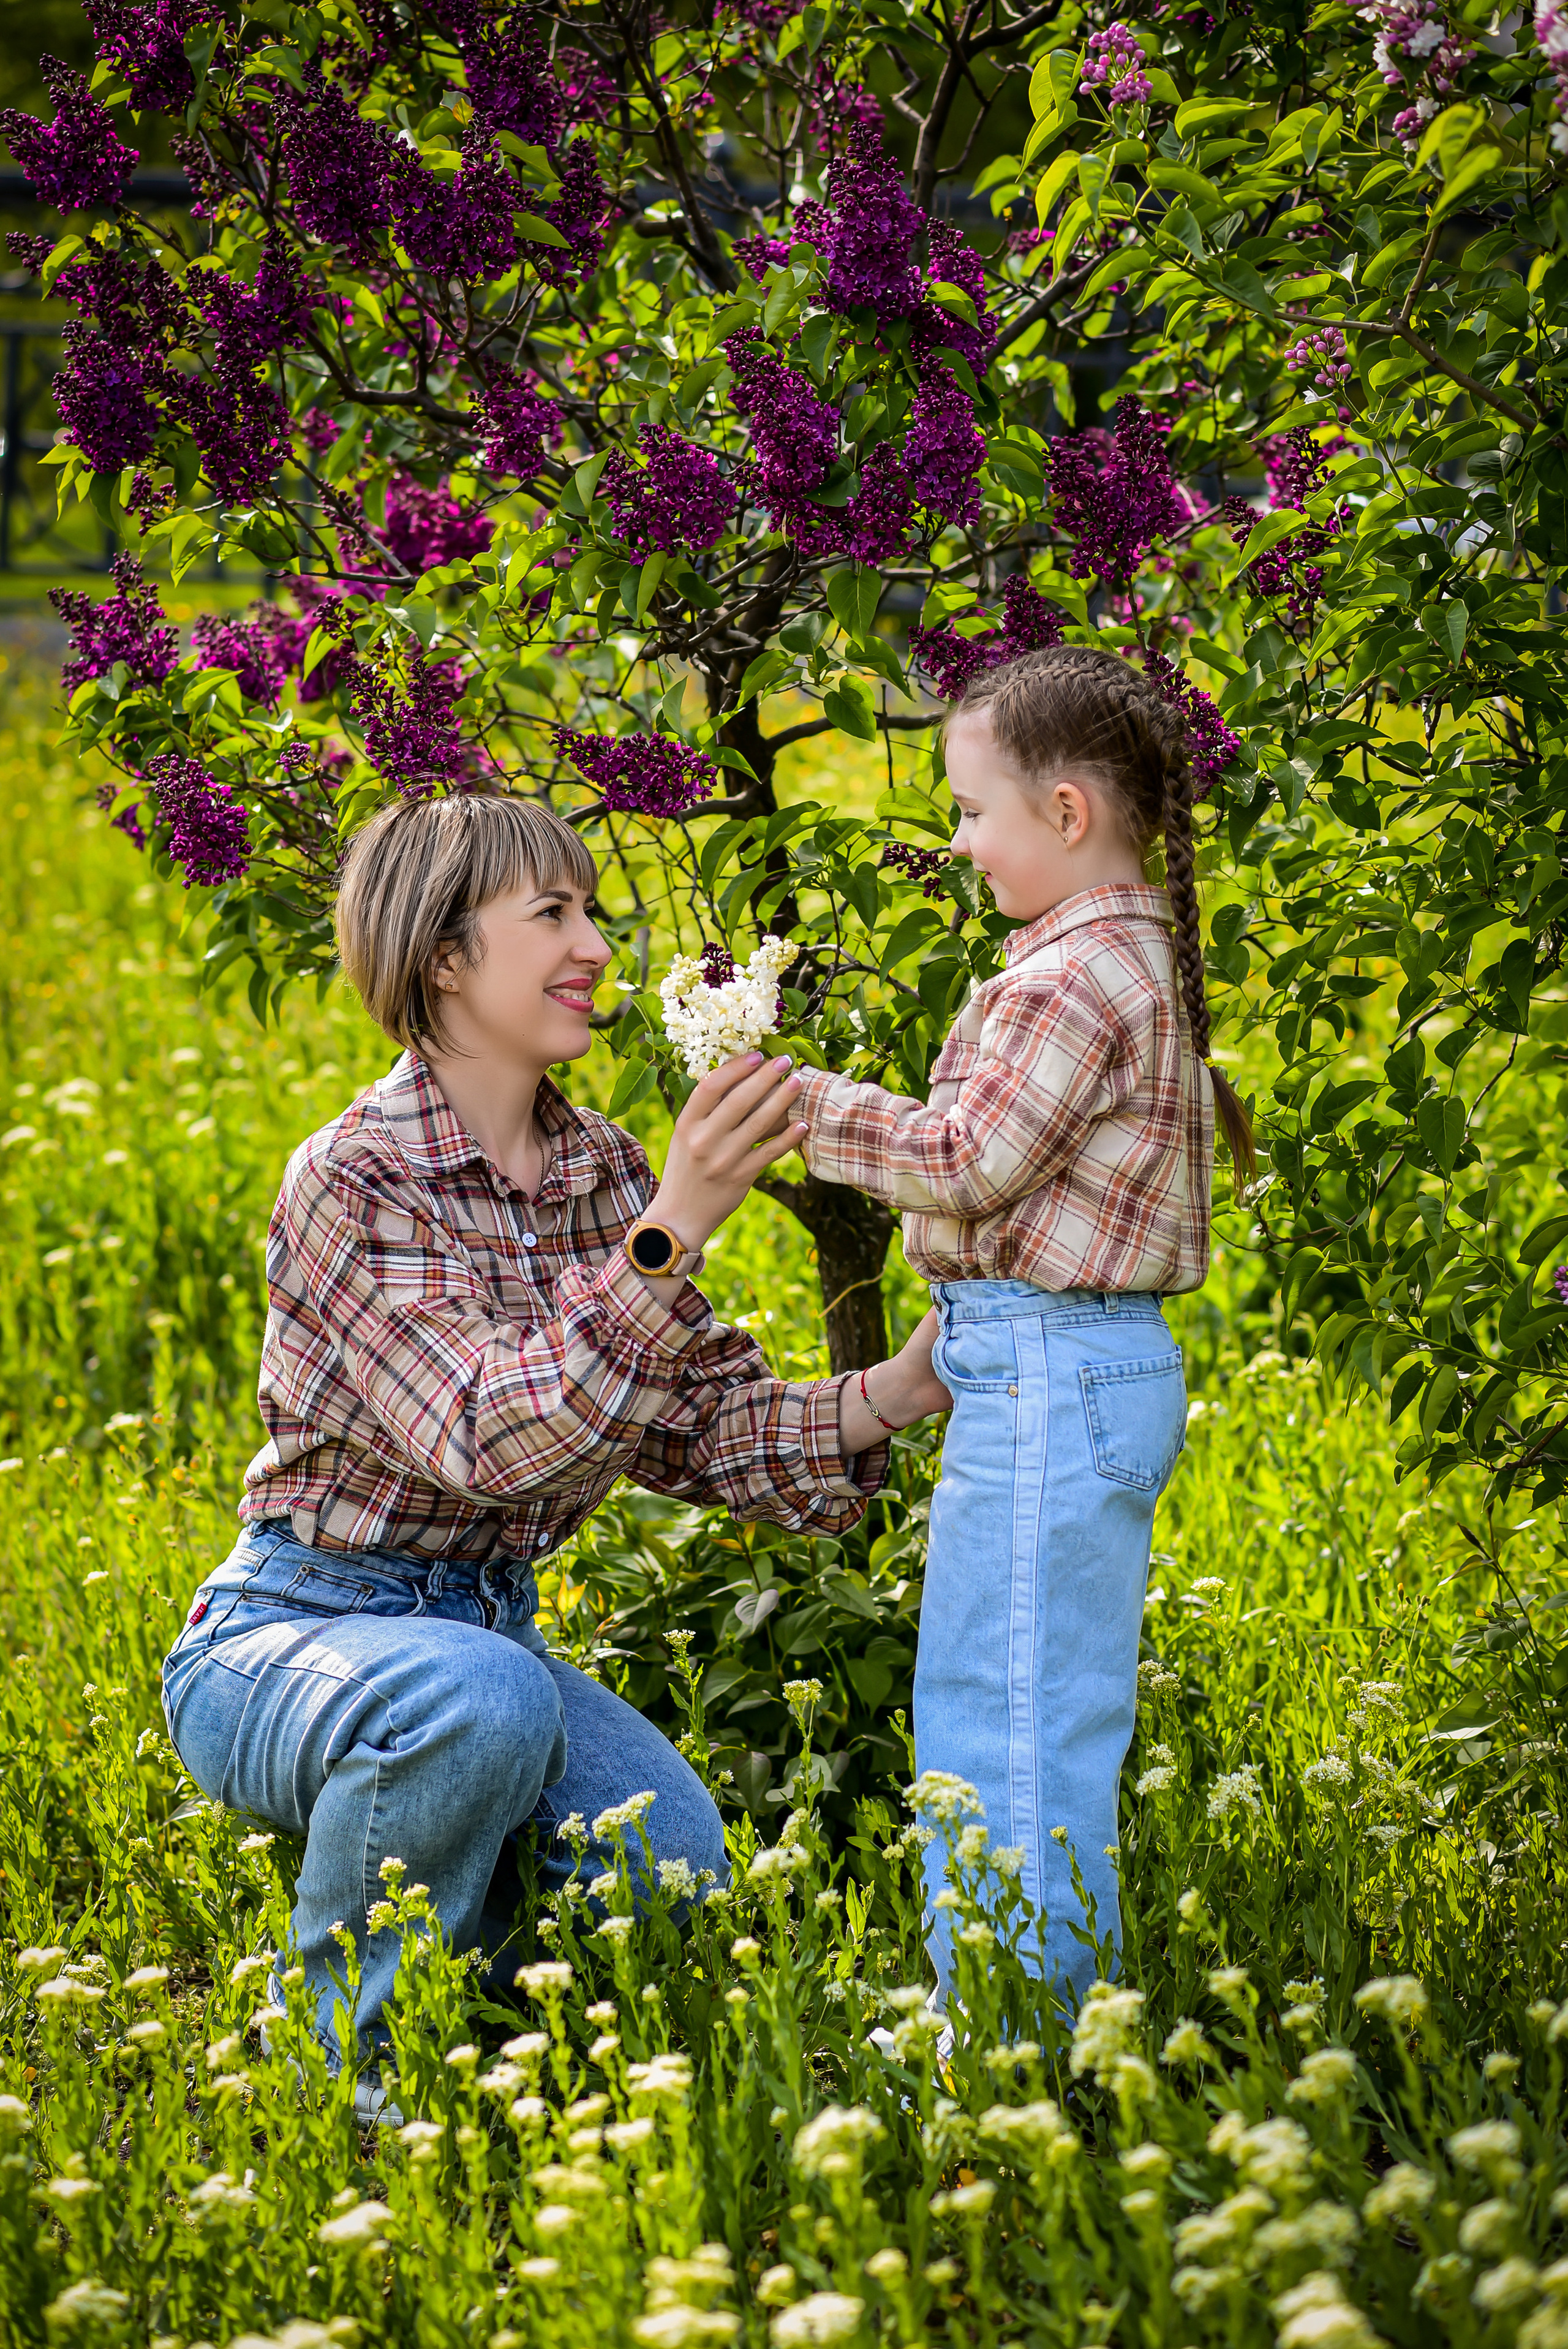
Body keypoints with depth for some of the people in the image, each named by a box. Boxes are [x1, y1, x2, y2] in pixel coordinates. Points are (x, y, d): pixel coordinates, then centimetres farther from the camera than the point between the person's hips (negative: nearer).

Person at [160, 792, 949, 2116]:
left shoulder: (605, 1176, 3)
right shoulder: (350, 1184, -18)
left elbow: (710, 1427, 2)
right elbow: (496, 1444, -29)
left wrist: (893, 1396, -15)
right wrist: (670, 1235, -37)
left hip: (488, 1623, 6)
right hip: (288, 1638, -6)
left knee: (671, 1862, -20)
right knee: (486, 1698, -38)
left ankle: (456, 1954, 12)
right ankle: (352, 2054, -13)